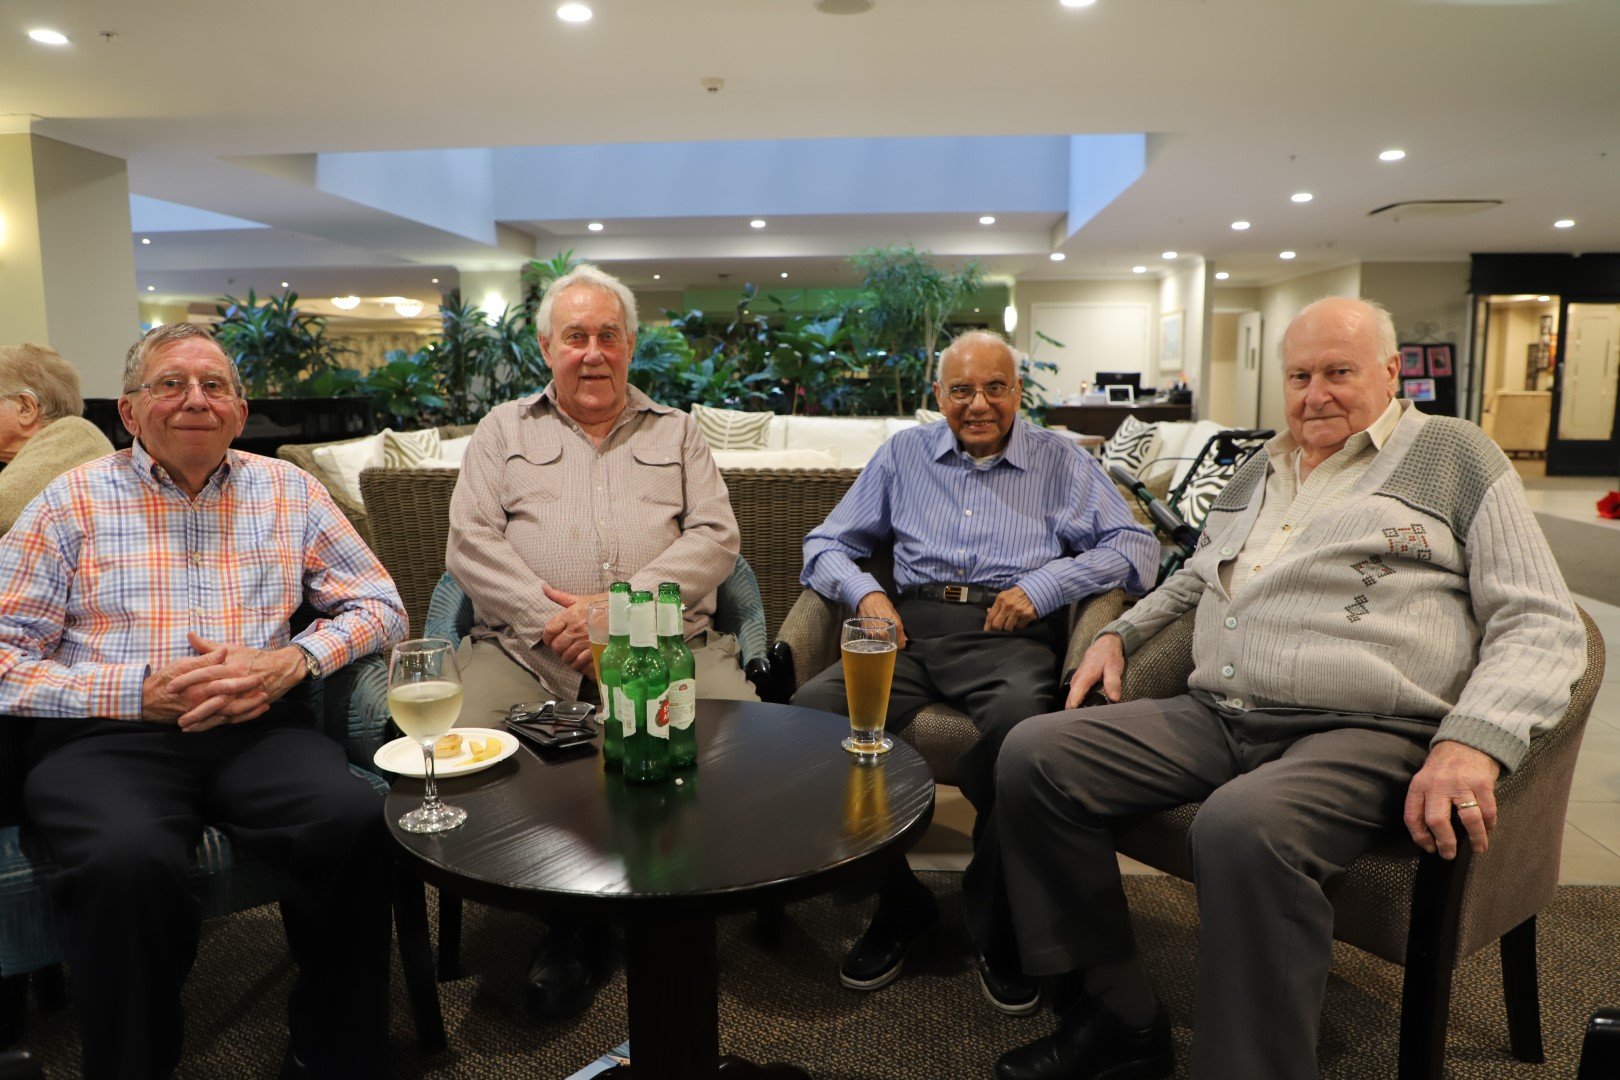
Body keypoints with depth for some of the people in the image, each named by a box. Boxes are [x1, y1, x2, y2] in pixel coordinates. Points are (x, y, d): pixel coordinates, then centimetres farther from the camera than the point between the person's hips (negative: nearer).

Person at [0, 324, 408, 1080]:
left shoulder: (287, 491, 13)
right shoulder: (74, 501, 8)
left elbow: (379, 605, 11)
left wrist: (290, 662, -6)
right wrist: (137, 692, -11)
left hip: (258, 728, 2)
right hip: (105, 738, -1)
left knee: (360, 822, -28)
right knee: (129, 861, -34)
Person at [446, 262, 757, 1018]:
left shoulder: (676, 431, 20)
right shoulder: (504, 430, 19)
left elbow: (716, 538, 5)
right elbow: (470, 544, 6)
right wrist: (550, 617, -10)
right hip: (528, 644, 1)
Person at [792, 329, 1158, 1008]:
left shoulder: (1060, 462, 18)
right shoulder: (903, 455, 23)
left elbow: (1136, 547, 8)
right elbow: (826, 544, 22)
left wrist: (1044, 584, -7)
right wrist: (863, 591, 0)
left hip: (1010, 634, -2)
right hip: (913, 627, 3)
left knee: (1020, 717, -39)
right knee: (810, 710, -27)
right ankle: (897, 903, -8)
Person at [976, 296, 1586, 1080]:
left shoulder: (1454, 456, 6)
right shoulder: (1259, 471, 24)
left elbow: (1540, 622, -2)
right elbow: (1197, 576, 40)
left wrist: (1473, 743, -19)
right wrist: (1119, 634, 23)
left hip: (1360, 731, -6)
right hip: (1214, 717, 7)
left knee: (1242, 827, -39)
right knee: (1034, 754, -12)